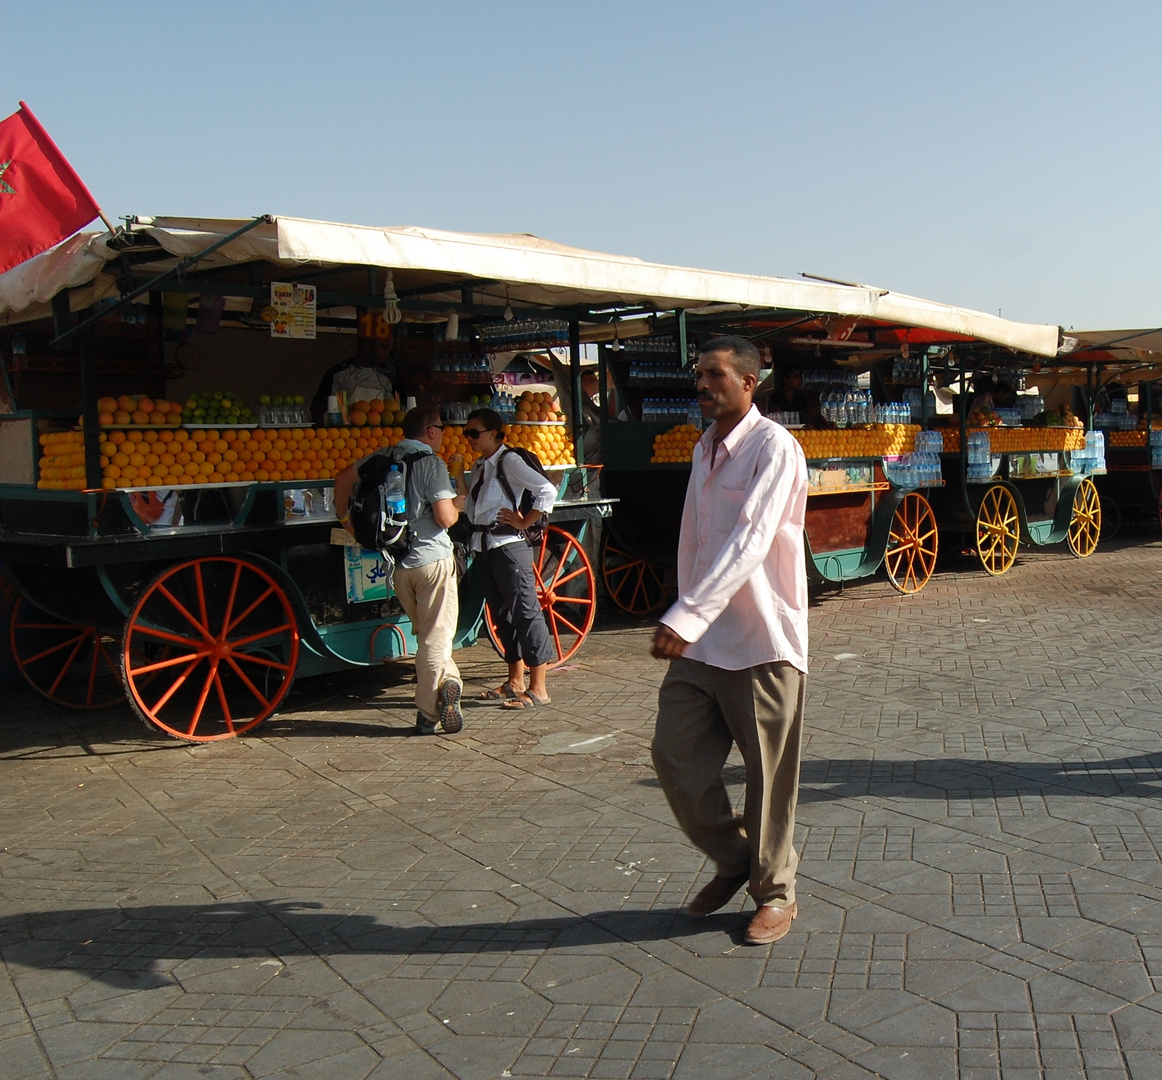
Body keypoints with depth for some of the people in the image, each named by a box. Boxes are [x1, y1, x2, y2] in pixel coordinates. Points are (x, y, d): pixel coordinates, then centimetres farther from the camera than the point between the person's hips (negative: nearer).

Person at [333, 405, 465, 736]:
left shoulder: (382, 457, 6)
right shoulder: (432, 464, -13)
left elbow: (342, 480, 16)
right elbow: (445, 518, -18)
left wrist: (344, 516, 30)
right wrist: (457, 505, 4)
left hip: (396, 561, 6)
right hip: (432, 559, -6)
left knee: (426, 632, 19)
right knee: (435, 637, 0)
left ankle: (448, 682, 11)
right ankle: (427, 714, -2)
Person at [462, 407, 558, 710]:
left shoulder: (509, 461, -10)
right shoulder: (479, 466, 15)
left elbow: (547, 491, -18)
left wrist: (525, 522, -14)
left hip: (509, 545, -9)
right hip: (484, 547, 9)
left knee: (525, 612, -6)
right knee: (502, 615, 14)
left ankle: (538, 688, -3)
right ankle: (515, 681, 24)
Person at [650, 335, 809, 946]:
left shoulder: (773, 448, -13)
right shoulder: (704, 449, 13)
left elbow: (749, 542, -25)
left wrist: (686, 616, -33)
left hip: (762, 642, -7)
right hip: (700, 640, 7)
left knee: (769, 776, 5)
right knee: (675, 756, 5)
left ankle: (775, 893, 25)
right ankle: (733, 858, 28)